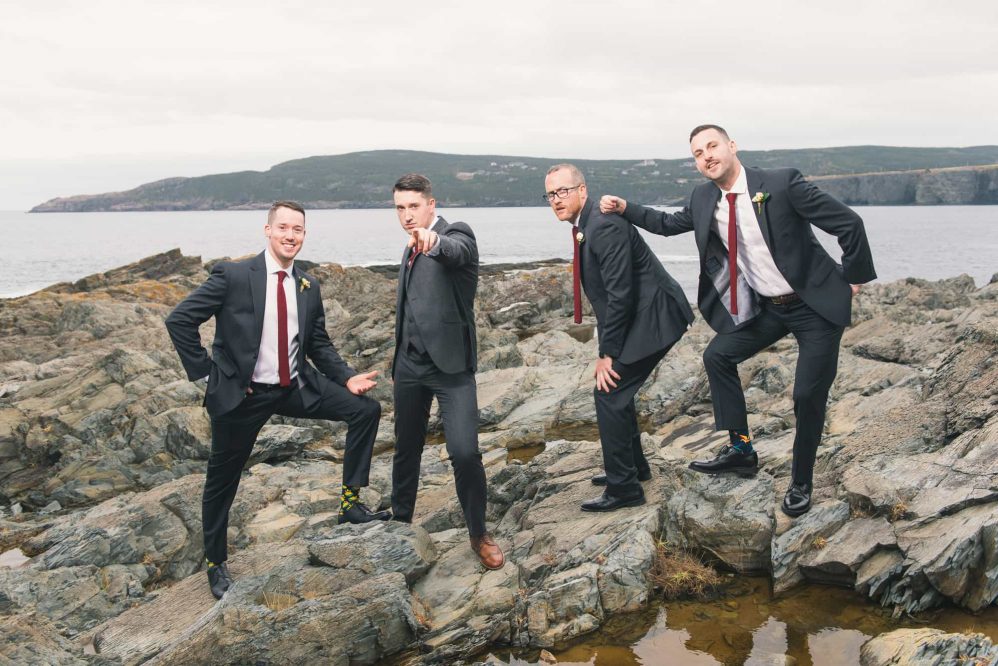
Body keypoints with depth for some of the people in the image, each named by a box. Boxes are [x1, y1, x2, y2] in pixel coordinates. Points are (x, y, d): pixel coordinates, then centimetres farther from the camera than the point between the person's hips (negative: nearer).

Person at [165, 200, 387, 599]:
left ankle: (350, 503, 2)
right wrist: (207, 373, -12)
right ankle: (216, 563, 31)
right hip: (241, 395, -4)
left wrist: (347, 377, -5)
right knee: (222, 481, 9)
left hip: (296, 388, 4)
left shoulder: (308, 287, 4)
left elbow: (319, 344, 11)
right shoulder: (233, 276, -13)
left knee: (365, 409, -7)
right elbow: (179, 320, -12)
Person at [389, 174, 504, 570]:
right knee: (406, 448, 15)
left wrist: (433, 240, -56)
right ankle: (400, 522, 33)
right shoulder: (411, 250, 15)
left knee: (465, 452, -14)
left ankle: (478, 534, 5)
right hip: (409, 363, 7)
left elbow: (456, 252, -34)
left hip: (450, 363, -7)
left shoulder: (456, 234, -8)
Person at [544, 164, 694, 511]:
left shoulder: (604, 226, -22)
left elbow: (621, 294, -24)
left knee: (609, 393, -8)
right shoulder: (586, 225, 10)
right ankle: (633, 466, 34)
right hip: (641, 316, 10)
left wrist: (608, 352, -19)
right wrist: (607, 346, 12)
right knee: (615, 391, 18)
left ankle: (623, 488, 0)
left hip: (652, 317, -10)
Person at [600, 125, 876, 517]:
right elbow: (670, 224, 18)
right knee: (718, 355, 2)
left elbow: (848, 223, -16)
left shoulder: (781, 183, -21)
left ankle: (801, 483, 16)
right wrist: (625, 209, 4)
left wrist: (854, 280, -7)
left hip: (816, 307, -6)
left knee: (809, 395, -5)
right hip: (767, 308, 6)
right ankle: (740, 450, 13)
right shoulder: (704, 200, -2)